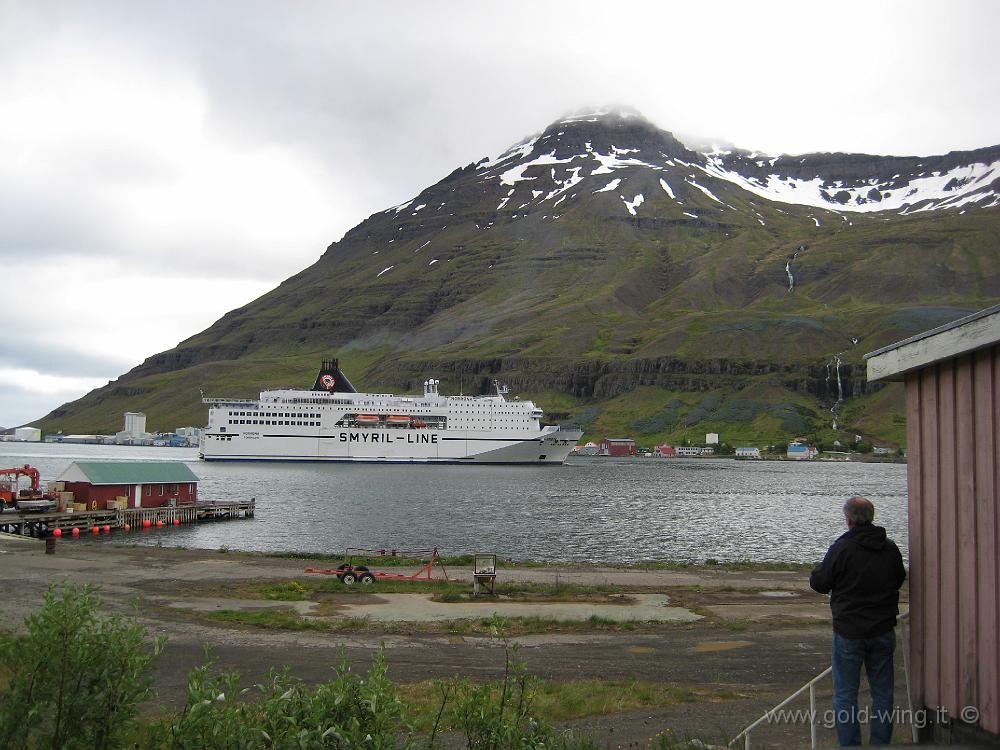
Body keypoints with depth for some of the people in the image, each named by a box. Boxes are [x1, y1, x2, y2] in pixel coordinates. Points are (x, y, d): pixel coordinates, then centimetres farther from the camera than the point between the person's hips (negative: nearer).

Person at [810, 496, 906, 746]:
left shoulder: (841, 548, -15)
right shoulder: (890, 548, -1)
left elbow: (819, 583, -8)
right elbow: (899, 579, 16)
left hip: (849, 632, -4)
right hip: (883, 631, 4)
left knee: (845, 695, 6)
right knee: (882, 693, 15)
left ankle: (850, 744, 8)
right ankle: (881, 743, 20)